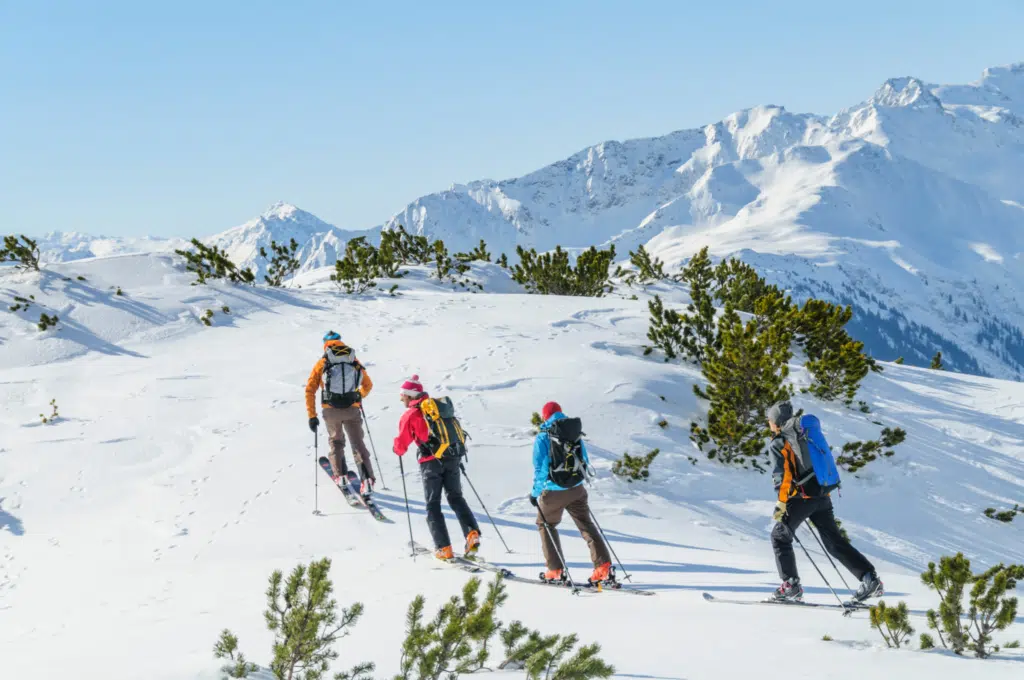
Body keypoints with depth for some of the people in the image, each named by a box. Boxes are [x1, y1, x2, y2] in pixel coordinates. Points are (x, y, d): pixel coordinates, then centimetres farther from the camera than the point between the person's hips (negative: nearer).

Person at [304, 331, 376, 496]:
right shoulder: (354, 362, 6)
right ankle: (367, 478, -9)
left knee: (336, 442, 22)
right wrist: (359, 397, 37)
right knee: (358, 444, 6)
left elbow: (310, 390, -3)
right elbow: (368, 385, 17)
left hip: (331, 410, 0)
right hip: (352, 410, 0)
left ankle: (340, 475, 13)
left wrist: (312, 416, 1)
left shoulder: (322, 364, 1)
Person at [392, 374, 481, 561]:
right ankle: (472, 533, -5)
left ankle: (444, 548, 0)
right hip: (453, 459, 5)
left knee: (433, 505, 6)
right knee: (456, 498, 16)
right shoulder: (441, 405, 12)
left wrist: (397, 448, 20)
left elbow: (401, 445, -2)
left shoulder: (410, 415, -4)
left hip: (432, 462, -5)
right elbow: (453, 430, 18)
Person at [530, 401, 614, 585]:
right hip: (577, 489, 4)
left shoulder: (543, 436, -9)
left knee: (545, 524, 18)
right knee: (586, 525, 11)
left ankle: (555, 571, 14)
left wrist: (535, 493, 0)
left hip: (553, 492, -4)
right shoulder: (575, 434, 5)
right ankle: (604, 567, -3)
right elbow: (585, 461, 12)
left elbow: (540, 468, -11)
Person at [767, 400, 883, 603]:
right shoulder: (806, 433, 18)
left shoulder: (778, 443, -5)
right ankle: (869, 578, 2)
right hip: (823, 496, 7)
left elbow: (783, 475, -16)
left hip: (803, 497, -7)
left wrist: (781, 504, -15)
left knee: (780, 537, 10)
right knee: (834, 542, 11)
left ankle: (791, 586, 4)